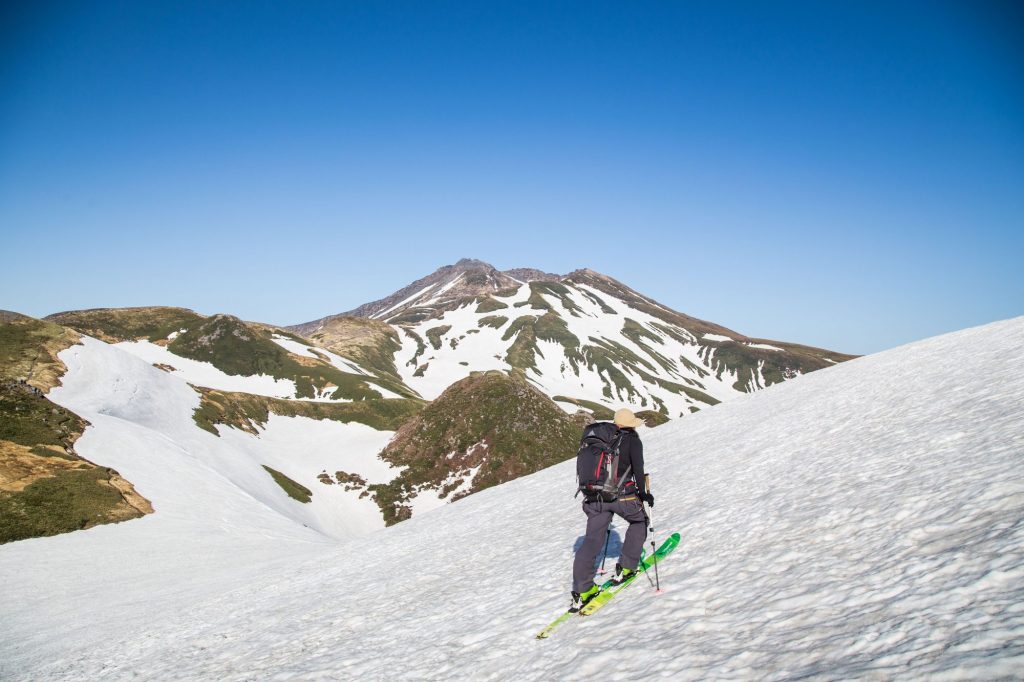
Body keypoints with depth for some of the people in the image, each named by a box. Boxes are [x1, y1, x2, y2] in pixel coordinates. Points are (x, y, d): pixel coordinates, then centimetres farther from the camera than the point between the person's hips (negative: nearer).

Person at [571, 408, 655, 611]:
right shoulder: (632, 440, -1)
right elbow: (638, 468, -12)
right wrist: (643, 493, -3)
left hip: (596, 496, 4)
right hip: (622, 495, -4)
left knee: (592, 541, 4)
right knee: (639, 521, 25)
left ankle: (582, 591, -5)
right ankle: (626, 567, 20)